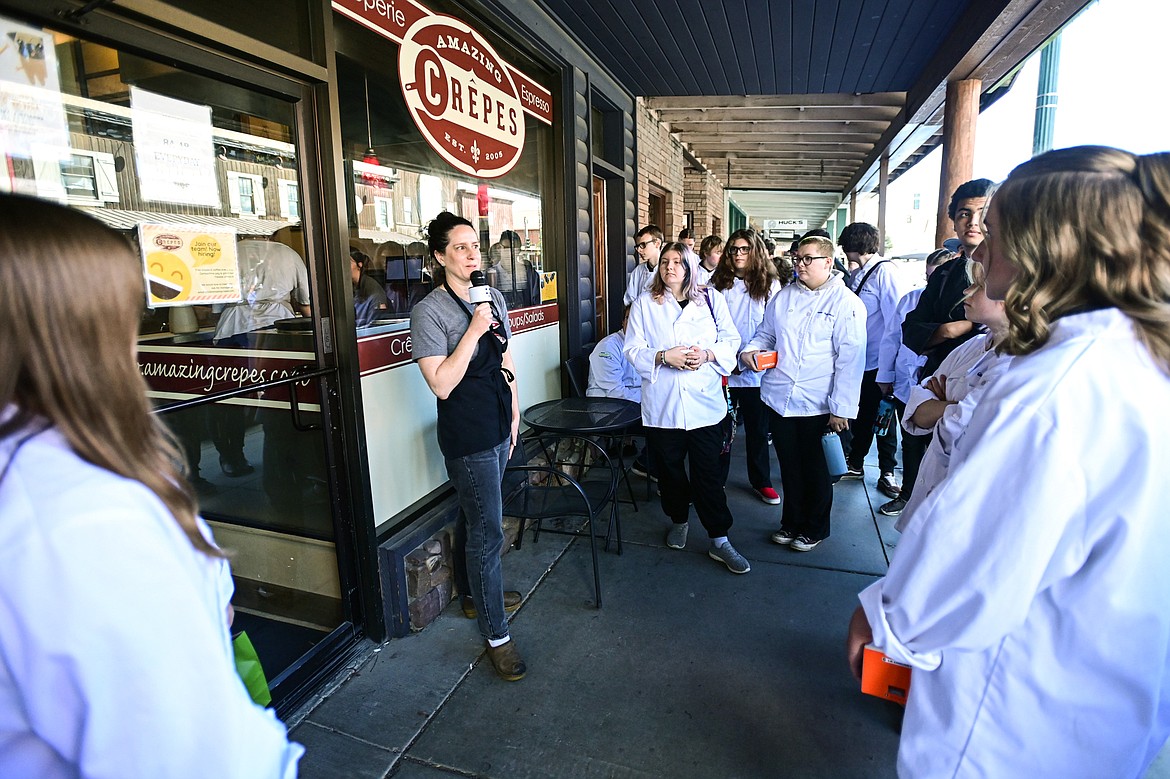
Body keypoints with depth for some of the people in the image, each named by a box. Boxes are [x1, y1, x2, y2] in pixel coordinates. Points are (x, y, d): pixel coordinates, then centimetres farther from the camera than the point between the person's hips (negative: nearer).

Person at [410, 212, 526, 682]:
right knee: (488, 531, -2)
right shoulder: (430, 311, -14)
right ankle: (496, 636, 12)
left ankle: (474, 595, 42)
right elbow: (442, 384, -21)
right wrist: (474, 331, -24)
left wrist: (514, 414, 13)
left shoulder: (492, 298, 7)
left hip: (497, 427, 7)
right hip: (466, 436, -7)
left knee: (473, 516, 22)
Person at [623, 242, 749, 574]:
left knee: (709, 473, 2)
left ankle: (719, 539, 15)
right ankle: (678, 521, 36)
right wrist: (664, 357, -17)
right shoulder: (644, 304, 4)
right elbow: (633, 350, 0)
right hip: (662, 403, 1)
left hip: (705, 400, 0)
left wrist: (707, 354, -14)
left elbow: (731, 340, 6)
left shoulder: (711, 300, 6)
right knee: (670, 469, 13)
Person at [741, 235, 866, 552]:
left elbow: (850, 360, -12)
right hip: (779, 397, 5)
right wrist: (751, 350, -3)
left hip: (818, 405, -4)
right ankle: (791, 522, 35)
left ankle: (815, 529, 32)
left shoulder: (846, 303, -8)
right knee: (789, 466, 17)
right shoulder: (784, 296, 8)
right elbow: (766, 332, 20)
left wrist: (841, 408, -15)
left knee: (816, 470, 12)